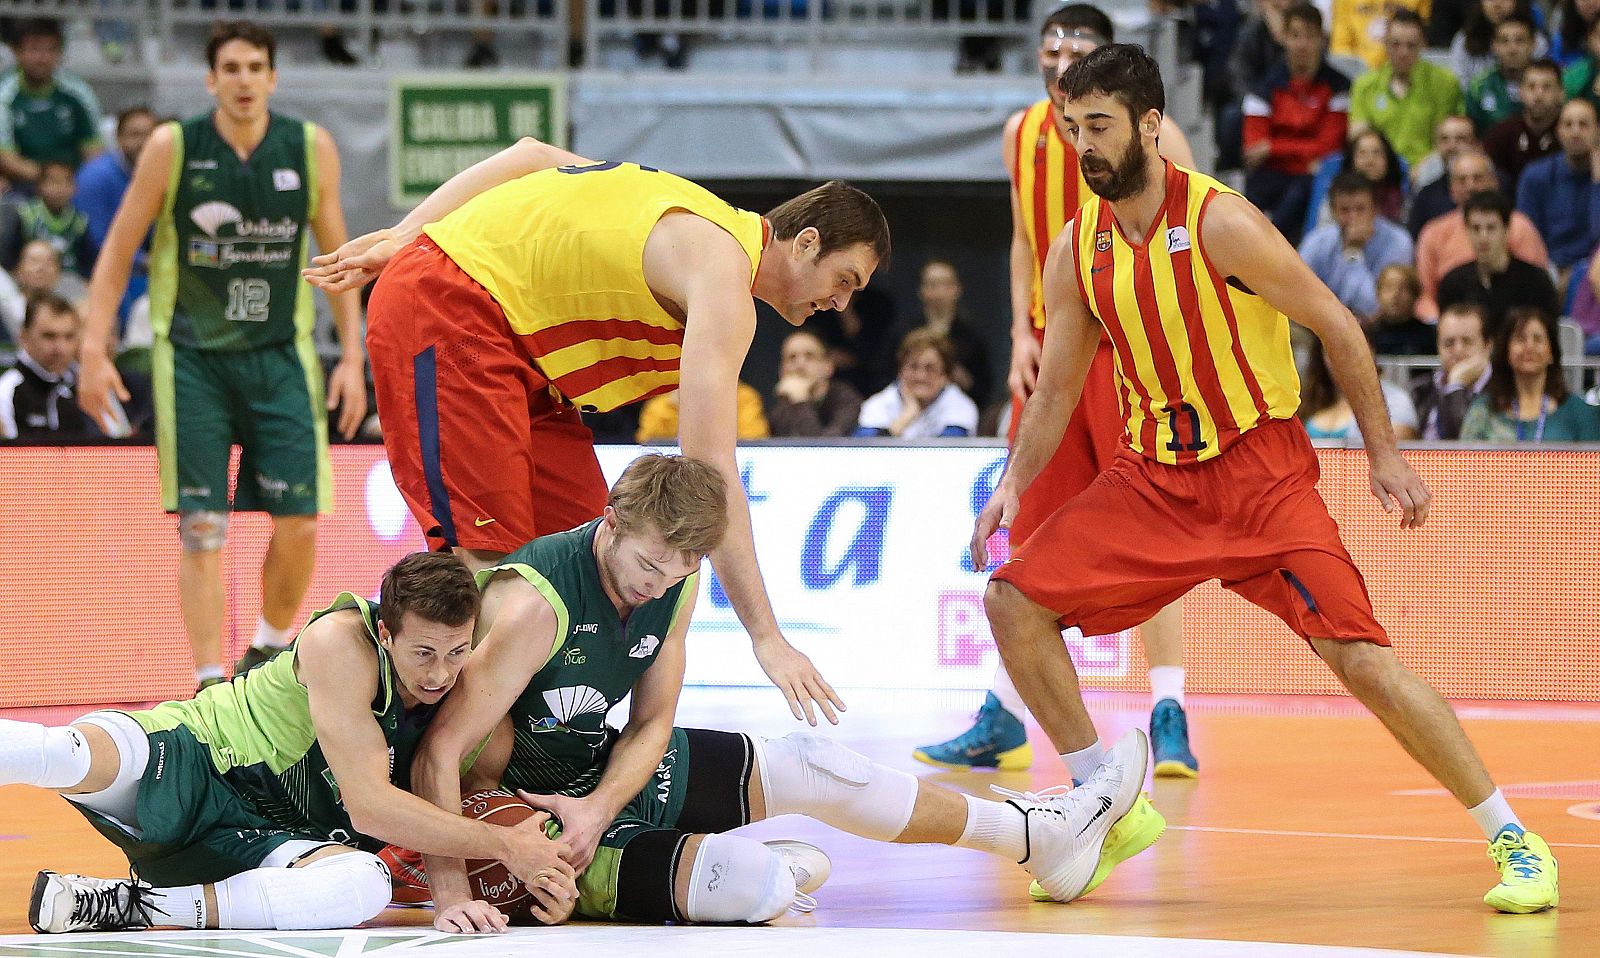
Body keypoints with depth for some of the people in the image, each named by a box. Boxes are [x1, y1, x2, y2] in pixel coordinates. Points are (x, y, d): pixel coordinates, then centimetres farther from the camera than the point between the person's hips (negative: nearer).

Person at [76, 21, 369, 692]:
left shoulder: (311, 148, -1)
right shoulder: (173, 147, -6)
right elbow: (118, 250, 0)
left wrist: (352, 357, 4)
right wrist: (95, 349, -6)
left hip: (280, 358, 2)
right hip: (192, 357, -2)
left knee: (299, 523, -4)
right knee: (202, 527, -7)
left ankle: (270, 650, 22)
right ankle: (211, 680, -2)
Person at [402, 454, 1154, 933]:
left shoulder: (676, 584, -7)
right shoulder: (536, 604, -32)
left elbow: (653, 724, 1)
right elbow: (439, 751, -34)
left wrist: (597, 809, -19)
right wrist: (451, 894, -40)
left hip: (601, 773, 8)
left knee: (810, 767, 12)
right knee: (760, 885, -28)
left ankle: (1040, 839, 27)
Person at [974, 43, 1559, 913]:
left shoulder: (1220, 223, -17)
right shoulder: (1076, 252, 1)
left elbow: (1336, 326, -9)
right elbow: (1056, 391, 10)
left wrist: (1384, 453, -8)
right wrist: (1013, 485, -5)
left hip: (1261, 471, -6)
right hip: (1153, 474, 6)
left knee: (1358, 653, -18)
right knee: (1015, 601, -6)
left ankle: (1515, 843, -10)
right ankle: (1106, 805, 9)